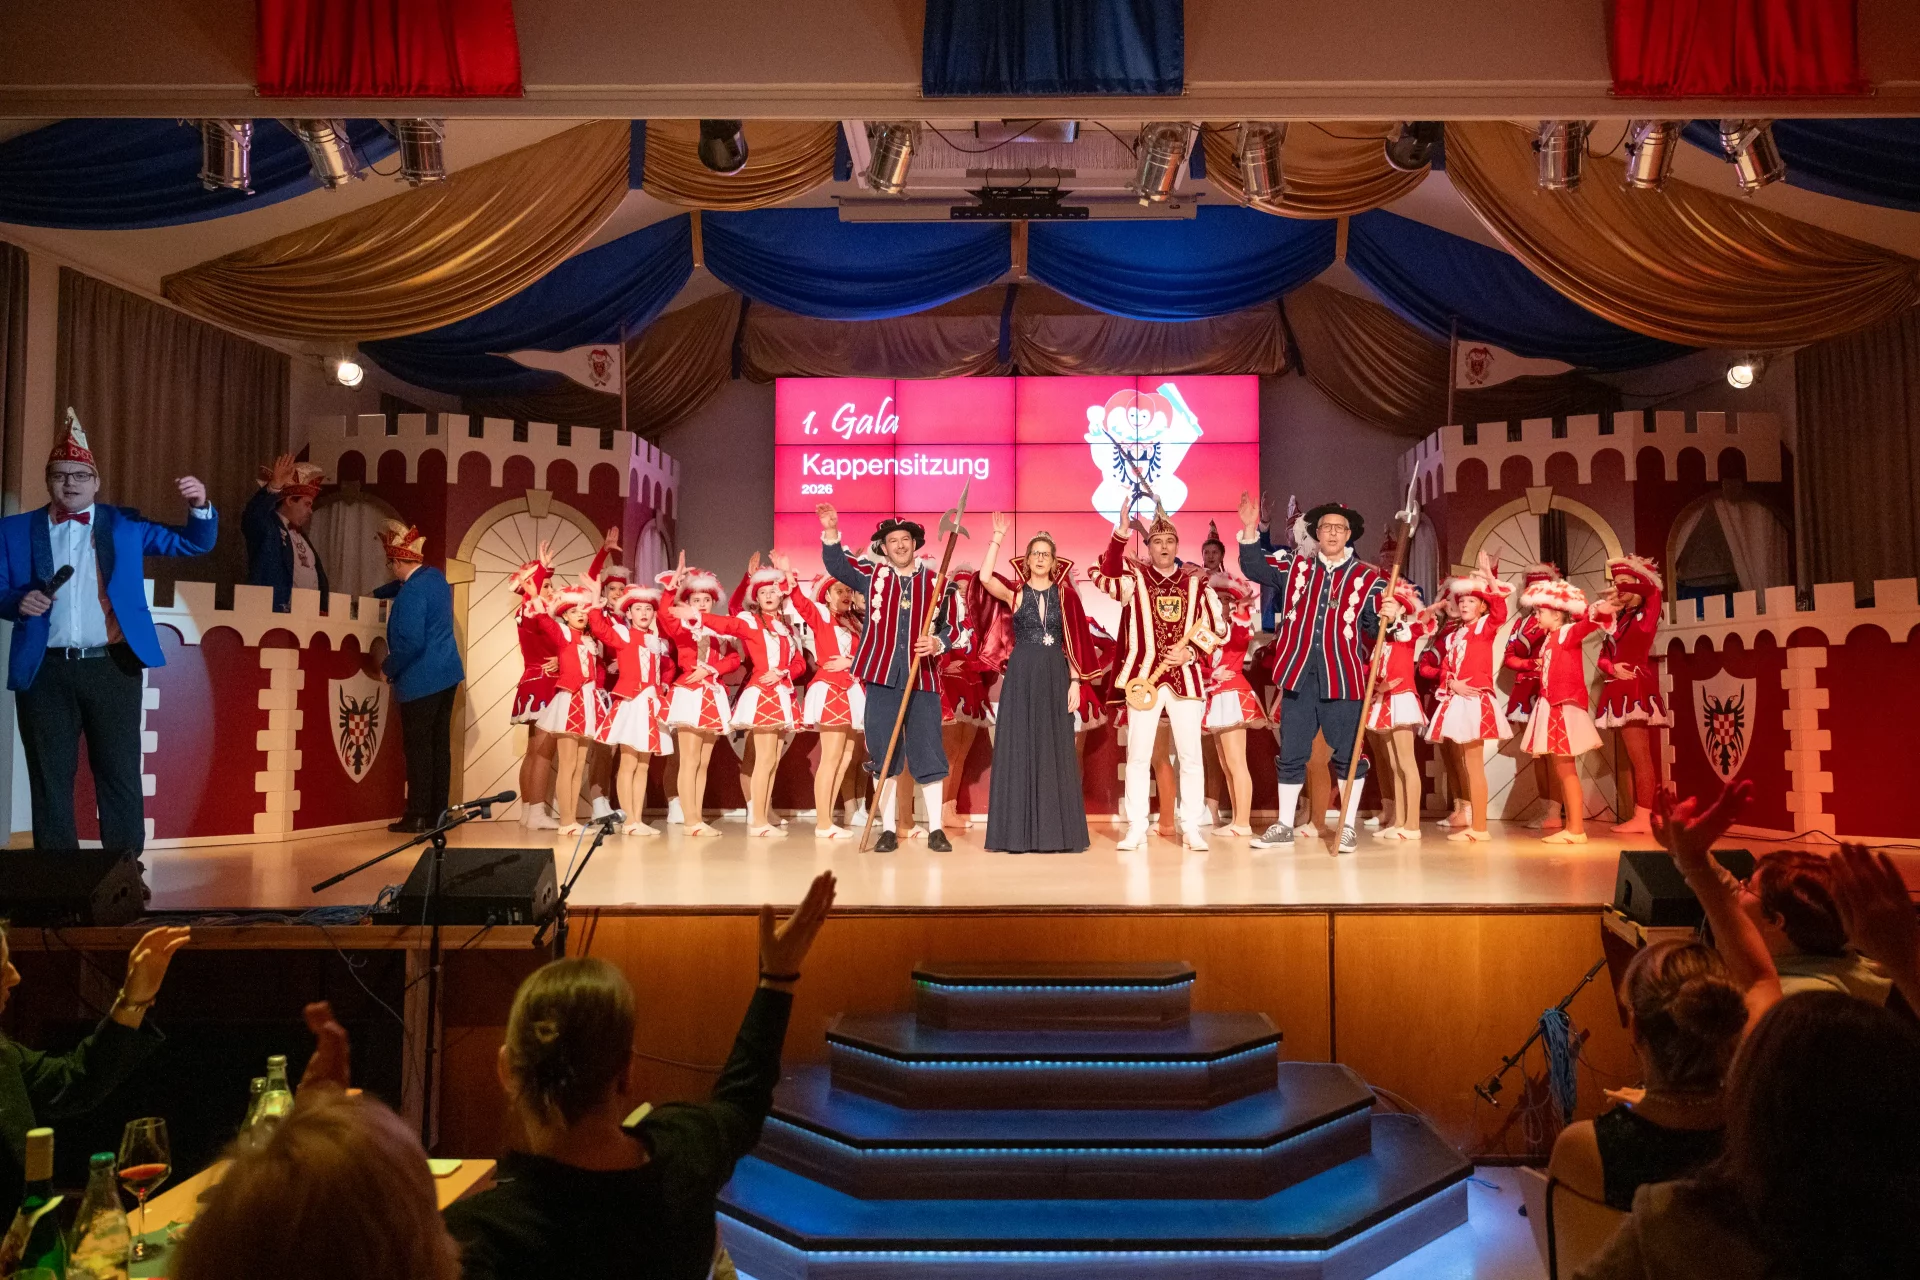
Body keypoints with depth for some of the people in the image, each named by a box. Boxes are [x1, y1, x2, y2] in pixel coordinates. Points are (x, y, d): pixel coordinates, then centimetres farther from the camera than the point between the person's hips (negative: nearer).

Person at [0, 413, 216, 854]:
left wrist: (200, 507, -13)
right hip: (45, 672, 1)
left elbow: (193, 543, 7)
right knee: (50, 780, 8)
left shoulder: (123, 523, 9)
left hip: (113, 668, -1)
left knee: (121, 778, 2)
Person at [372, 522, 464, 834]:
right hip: (447, 674, 9)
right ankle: (437, 813, 14)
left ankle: (417, 817, 1)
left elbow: (410, 643, -23)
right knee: (440, 745, 10)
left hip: (420, 680, -9)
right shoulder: (435, 575, 9)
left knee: (418, 747, -3)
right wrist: (375, 594, 33)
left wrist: (389, 667, -9)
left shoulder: (412, 593, -19)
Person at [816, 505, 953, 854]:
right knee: (883, 754, 4)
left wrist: (938, 644, -12)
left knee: (928, 753, 2)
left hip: (923, 677, 0)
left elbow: (948, 626, 9)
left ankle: (936, 828, 10)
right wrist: (831, 530, -16)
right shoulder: (872, 574, 9)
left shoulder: (934, 581, 8)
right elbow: (836, 564, -2)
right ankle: (888, 829, 12)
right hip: (882, 676, 0)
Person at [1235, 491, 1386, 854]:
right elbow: (1253, 567, 7)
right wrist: (1250, 529, -4)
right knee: (1291, 754, 9)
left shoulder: (1368, 577, 5)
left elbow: (1374, 628, 4)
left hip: (1342, 676, -2)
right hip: (1298, 674, 2)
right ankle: (1284, 826, 19)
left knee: (1348, 754, 5)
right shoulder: (1294, 566, 10)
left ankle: (1348, 827, 18)